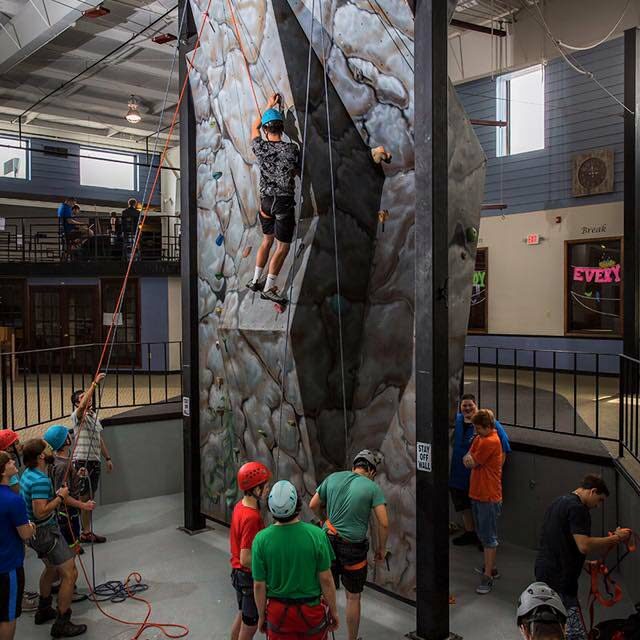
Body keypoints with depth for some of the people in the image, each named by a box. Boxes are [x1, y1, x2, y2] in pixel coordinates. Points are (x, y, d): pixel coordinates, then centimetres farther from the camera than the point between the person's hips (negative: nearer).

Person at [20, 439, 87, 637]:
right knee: (69, 574, -6)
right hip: (45, 532, -10)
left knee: (51, 568, 29)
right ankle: (62, 624, 0)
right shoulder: (41, 480, -27)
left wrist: (55, 495, 9)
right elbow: (40, 512, -31)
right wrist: (60, 497, -21)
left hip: (36, 532, 10)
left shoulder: (28, 474, 4)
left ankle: (43, 611, 43)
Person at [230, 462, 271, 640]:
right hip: (250, 576, -9)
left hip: (238, 572, 9)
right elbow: (246, 559, -28)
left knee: (243, 615, 25)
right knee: (251, 624, 9)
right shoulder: (252, 518, -30)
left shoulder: (240, 506, -2)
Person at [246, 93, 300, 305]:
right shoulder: (292, 149, -12)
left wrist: (269, 106, 27)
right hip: (284, 201, -4)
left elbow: (254, 126, 18)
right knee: (283, 246, 5)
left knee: (268, 239, 22)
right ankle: (268, 288, 5)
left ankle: (256, 280, 26)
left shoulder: (260, 147, -3)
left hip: (266, 201, 5)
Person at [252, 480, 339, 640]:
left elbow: (259, 585, -8)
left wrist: (261, 616, 7)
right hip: (312, 611, -1)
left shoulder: (261, 539, -16)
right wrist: (333, 610, 3)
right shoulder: (317, 535, -19)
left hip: (277, 613, 1)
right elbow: (326, 580, -12)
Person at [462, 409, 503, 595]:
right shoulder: (480, 438, 9)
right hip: (477, 494, 9)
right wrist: (471, 459, -7)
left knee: (489, 537, -3)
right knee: (483, 535, 19)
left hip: (489, 497, -9)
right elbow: (467, 460, 11)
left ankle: (488, 577, 2)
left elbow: (471, 462, -14)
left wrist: (470, 458, 4)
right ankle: (490, 567, 32)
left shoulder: (491, 442, -20)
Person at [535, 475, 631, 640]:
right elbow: (584, 545, -23)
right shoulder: (577, 508, -14)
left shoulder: (558, 502, 16)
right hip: (560, 581, -10)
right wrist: (616, 538, -13)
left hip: (544, 572, 10)